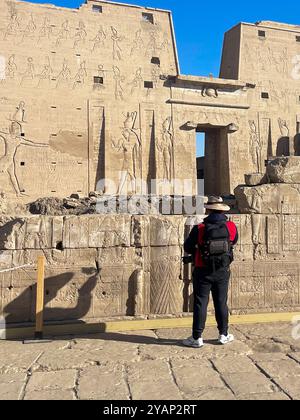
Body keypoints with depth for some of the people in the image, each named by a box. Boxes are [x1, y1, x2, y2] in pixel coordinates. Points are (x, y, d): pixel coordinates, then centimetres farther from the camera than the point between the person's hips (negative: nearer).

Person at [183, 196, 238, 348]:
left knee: (200, 303, 5)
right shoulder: (231, 227, -6)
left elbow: (187, 248, -5)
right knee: (221, 303, 15)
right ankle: (224, 335, 26)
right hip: (223, 272, 3)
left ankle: (197, 338, 11)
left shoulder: (199, 229, -15)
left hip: (203, 272, -2)